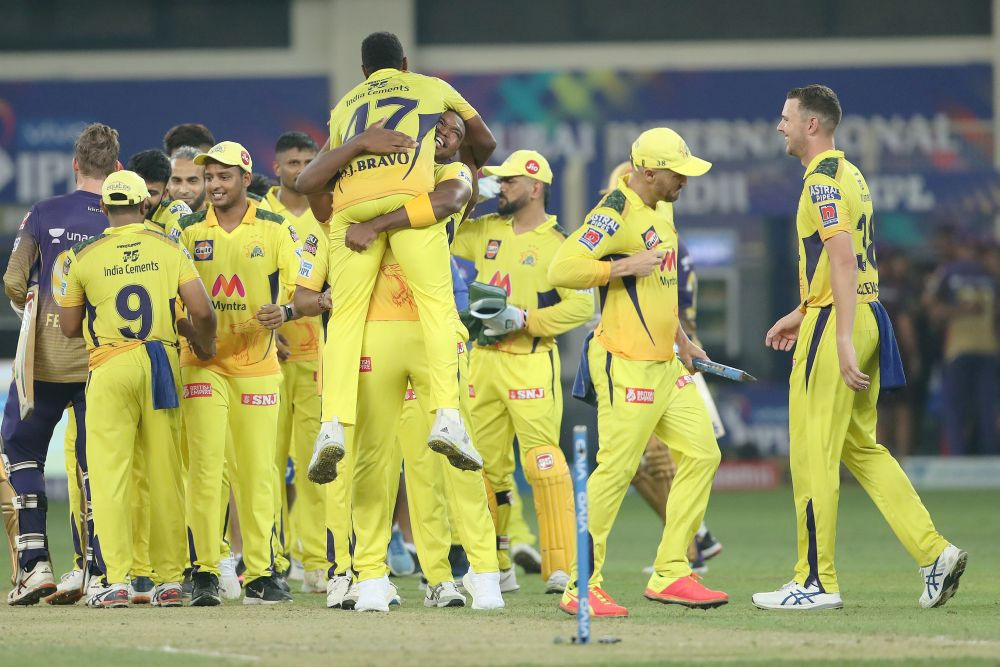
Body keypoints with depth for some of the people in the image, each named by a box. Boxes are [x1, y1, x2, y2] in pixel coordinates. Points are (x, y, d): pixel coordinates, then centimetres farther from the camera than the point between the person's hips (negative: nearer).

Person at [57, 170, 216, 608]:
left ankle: (116, 580, -9)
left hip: (109, 366, -2)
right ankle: (169, 580, 10)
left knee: (109, 473, -1)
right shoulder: (168, 249, 3)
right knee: (164, 474, 8)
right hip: (161, 365, 2)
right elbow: (202, 311, -5)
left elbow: (69, 327, 7)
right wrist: (206, 347, 14)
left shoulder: (84, 257, 0)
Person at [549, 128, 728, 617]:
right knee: (616, 469, -11)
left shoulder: (662, 210, 15)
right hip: (626, 367, -10)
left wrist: (681, 340, 28)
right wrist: (627, 265, -24)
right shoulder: (616, 213, -15)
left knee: (701, 454, 7)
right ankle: (581, 587, -4)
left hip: (666, 365, 10)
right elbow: (562, 269, -23)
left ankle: (670, 575, 11)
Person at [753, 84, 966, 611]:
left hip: (837, 325, -10)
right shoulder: (850, 175, 18)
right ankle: (934, 552, 6)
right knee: (860, 446, 14)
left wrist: (843, 340, -28)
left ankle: (817, 582, -1)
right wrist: (800, 314, 28)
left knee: (813, 453, -4)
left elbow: (843, 258, -23)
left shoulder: (823, 180, -13)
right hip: (868, 316, 10)